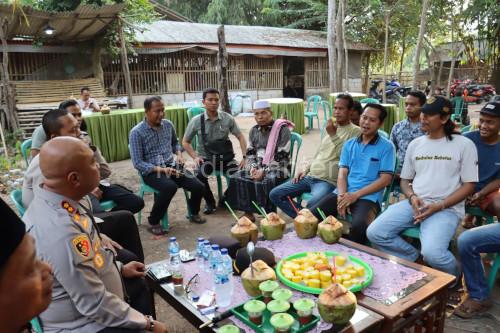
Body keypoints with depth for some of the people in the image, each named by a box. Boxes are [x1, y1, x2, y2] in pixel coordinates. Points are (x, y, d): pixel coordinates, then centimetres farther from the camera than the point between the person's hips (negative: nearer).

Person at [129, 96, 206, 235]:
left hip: (171, 166, 5)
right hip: (151, 171, -5)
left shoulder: (168, 124, 5)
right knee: (170, 187, -37)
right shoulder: (136, 132, -11)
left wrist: (179, 154, 4)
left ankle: (194, 213, 18)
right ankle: (154, 222, -15)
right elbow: (137, 163, -14)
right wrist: (159, 169, -24)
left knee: (199, 187, -14)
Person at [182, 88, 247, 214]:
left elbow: (240, 137, 5)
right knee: (200, 176, -32)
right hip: (205, 158, -1)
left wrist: (244, 157, -7)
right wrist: (195, 157, -10)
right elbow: (185, 142, 6)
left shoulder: (227, 118, -2)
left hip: (225, 157, 2)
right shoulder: (196, 121, -4)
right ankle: (210, 202, 0)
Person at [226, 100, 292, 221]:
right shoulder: (254, 130, 11)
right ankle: (248, 213, -7)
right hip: (258, 167, 6)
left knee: (265, 182, -35)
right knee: (237, 178, -16)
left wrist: (264, 171, -21)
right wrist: (253, 167, -9)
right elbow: (250, 153, 12)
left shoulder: (282, 129, -10)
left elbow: (282, 157, -15)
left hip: (278, 168, -6)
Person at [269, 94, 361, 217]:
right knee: (274, 195, -3)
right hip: (309, 176, 8)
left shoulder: (355, 131, -4)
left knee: (312, 205, -38)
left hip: (328, 181, -7)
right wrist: (306, 169, 11)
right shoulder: (331, 127, 19)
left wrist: (333, 135, -17)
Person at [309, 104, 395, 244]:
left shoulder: (386, 146, 2)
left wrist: (355, 195, -13)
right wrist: (342, 196, -12)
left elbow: (385, 179, -5)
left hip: (368, 197, -4)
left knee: (358, 225, -35)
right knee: (311, 215, -19)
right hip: (344, 193, 4)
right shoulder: (349, 144, 15)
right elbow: (342, 173, 8)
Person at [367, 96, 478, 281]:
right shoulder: (415, 144, 14)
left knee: (432, 253, -30)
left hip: (446, 209, -4)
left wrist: (439, 206, -14)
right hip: (413, 204, 5)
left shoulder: (464, 145, 1)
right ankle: (414, 258, 11)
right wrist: (412, 198, -5)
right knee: (374, 233, -16)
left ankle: (453, 280, 8)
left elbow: (468, 185, -2)